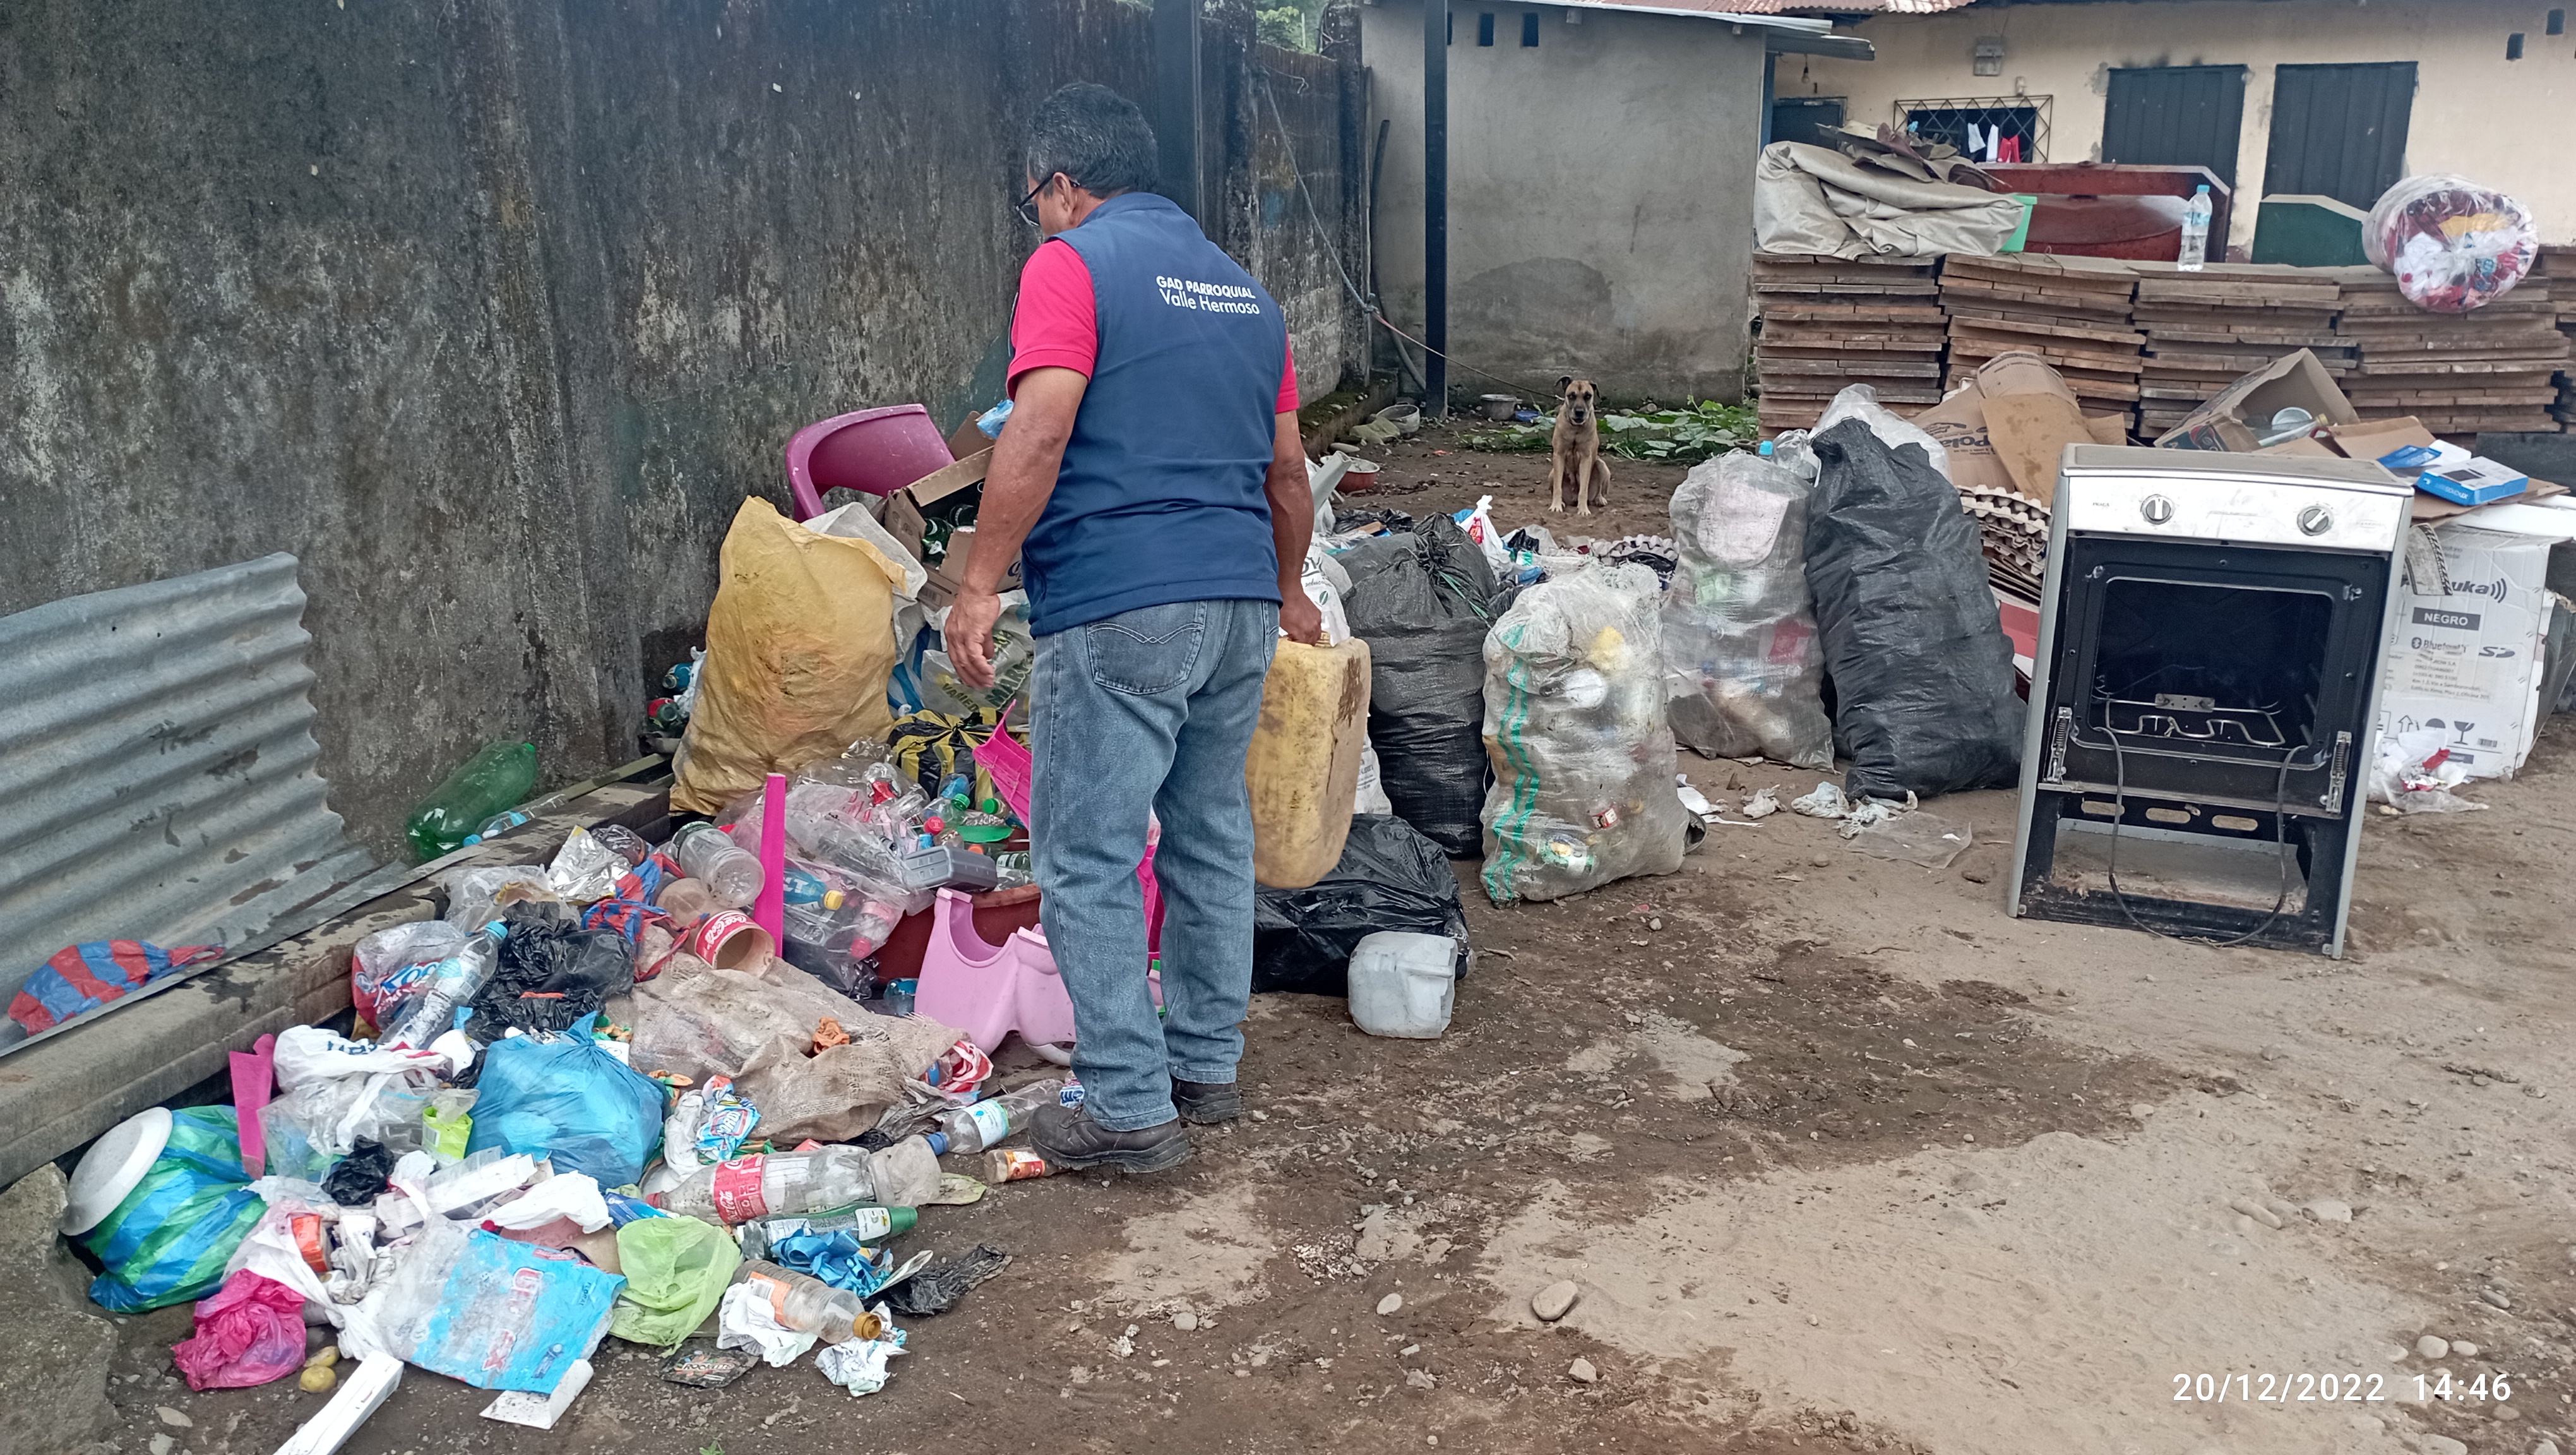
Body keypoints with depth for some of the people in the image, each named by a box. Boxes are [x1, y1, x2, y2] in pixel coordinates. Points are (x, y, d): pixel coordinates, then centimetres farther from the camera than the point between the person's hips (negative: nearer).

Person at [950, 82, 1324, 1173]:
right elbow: (1286, 467, 21)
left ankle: (1129, 1110, 4)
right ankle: (1207, 1067, 27)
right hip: (1241, 605, 8)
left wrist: (978, 584, -15)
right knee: (1213, 839, 16)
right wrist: (1288, 591, 32)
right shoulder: (1242, 288, 18)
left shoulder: (1071, 264, -3)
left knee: (1089, 862, 1)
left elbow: (1040, 430, -17)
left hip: (1118, 611, -8)